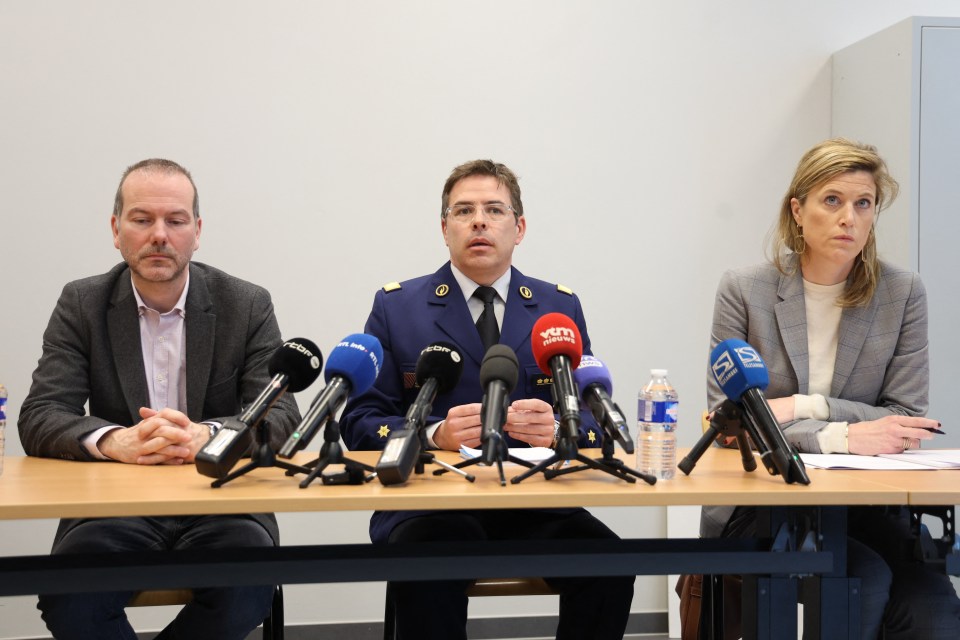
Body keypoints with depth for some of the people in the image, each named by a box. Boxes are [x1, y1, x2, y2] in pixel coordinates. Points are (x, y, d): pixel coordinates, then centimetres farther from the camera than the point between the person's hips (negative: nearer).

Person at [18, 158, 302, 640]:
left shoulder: (248, 306, 3)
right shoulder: (82, 305, 5)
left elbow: (282, 417, -5)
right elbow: (39, 418, -5)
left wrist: (207, 436, -28)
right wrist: (115, 441, -28)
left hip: (222, 502, 1)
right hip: (115, 505, 0)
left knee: (248, 589, -30)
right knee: (68, 598, -31)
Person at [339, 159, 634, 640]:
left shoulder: (559, 307, 12)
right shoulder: (396, 306, 7)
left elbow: (595, 423, 9)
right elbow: (359, 422, 3)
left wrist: (555, 431, -15)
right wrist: (435, 435, -16)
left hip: (534, 507, 2)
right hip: (428, 505, -2)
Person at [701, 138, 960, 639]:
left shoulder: (902, 293, 3)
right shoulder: (744, 290, -1)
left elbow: (906, 422, 2)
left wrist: (806, 406, -13)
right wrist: (839, 437, -19)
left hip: (866, 504, 1)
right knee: (865, 578, -29)